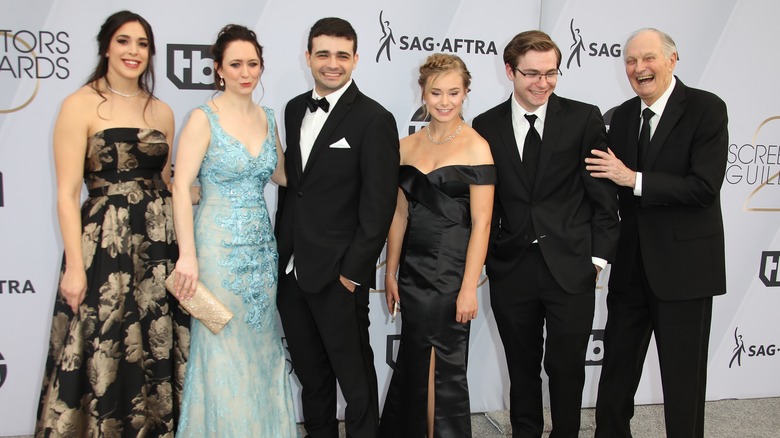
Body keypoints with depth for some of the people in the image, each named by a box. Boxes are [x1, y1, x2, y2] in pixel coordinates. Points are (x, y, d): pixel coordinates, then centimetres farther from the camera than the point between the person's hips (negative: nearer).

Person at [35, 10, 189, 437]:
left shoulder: (162, 112, 11)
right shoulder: (81, 105, -4)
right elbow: (67, 194, -8)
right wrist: (75, 265, -13)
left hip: (159, 245, 5)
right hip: (104, 245, -4)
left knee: (158, 351, 11)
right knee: (103, 356, 3)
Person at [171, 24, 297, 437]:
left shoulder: (266, 116, 7)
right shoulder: (204, 118, -10)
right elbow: (180, 186, -14)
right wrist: (188, 255, -20)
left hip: (262, 244, 6)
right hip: (220, 246, -5)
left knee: (261, 342, 14)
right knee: (224, 346, 3)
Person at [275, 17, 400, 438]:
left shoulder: (374, 119, -10)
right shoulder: (295, 109, 10)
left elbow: (379, 205, -13)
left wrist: (353, 270, -14)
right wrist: (282, 250, 11)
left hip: (338, 275, -6)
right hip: (291, 269, 6)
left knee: (354, 376, 8)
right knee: (310, 372, 19)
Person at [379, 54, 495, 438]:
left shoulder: (475, 147, -6)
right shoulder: (407, 146, 8)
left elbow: (481, 222, -10)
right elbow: (400, 213, 11)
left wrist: (469, 288, -14)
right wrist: (391, 272, 8)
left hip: (451, 271, -4)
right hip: (414, 270, 4)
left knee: (444, 368, 5)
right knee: (414, 365, 12)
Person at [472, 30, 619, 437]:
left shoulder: (584, 118, -2)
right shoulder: (486, 126, 3)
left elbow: (604, 193, -1)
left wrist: (598, 255, -4)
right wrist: (484, 258, 2)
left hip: (571, 267, -1)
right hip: (511, 270, 2)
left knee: (566, 368, 8)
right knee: (522, 368, 16)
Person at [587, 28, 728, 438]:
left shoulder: (706, 109, -9)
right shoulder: (622, 116, 7)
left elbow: (705, 188, -19)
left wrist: (634, 180, -20)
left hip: (683, 265, -5)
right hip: (630, 265, 5)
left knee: (683, 377, 8)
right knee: (617, 366, 15)